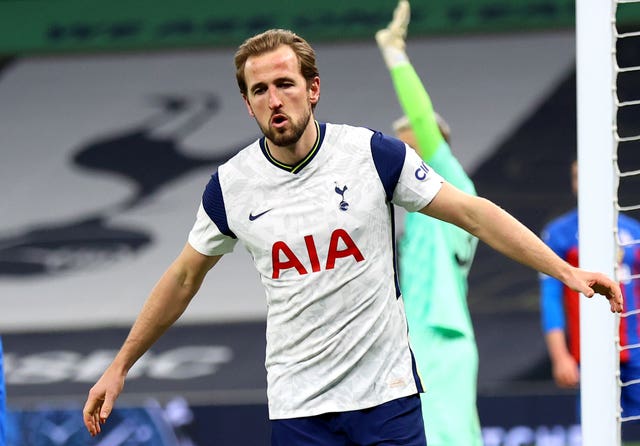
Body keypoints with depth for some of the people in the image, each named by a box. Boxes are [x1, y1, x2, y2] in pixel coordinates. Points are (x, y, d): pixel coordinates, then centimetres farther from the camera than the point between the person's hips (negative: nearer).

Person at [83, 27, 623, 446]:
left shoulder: (374, 153, -7)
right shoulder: (231, 185, -1)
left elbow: (473, 213, -2)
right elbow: (183, 278, 14)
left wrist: (566, 270, -8)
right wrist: (120, 367, 16)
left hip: (386, 392, -1)